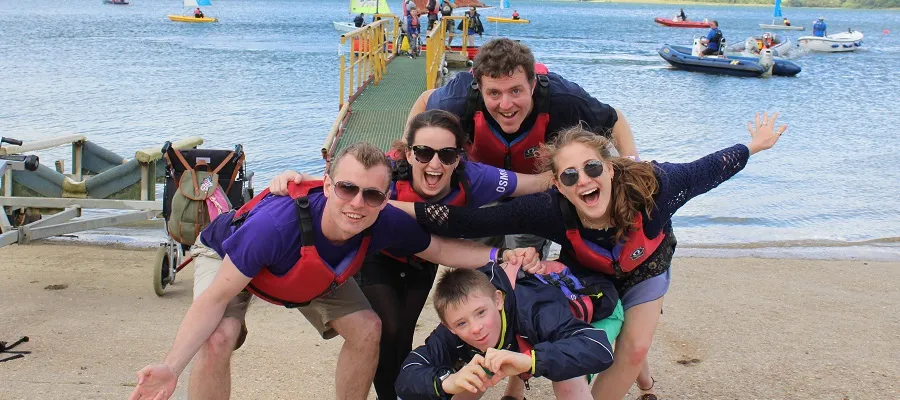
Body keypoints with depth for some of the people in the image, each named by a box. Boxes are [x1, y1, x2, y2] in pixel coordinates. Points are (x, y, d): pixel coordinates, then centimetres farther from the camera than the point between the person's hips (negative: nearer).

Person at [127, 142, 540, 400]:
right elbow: (216, 298, -37)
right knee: (217, 340, -30)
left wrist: (501, 254, -27)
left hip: (315, 272, 5)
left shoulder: (385, 224, -32)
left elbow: (438, 248, -12)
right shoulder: (278, 222, -46)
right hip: (228, 257, -4)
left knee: (366, 328, -9)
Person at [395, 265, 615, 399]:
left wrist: (529, 359, -67)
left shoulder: (533, 310, -45)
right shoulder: (450, 336, -31)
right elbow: (405, 379, -34)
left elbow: (600, 349, -55)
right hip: (516, 341, 4)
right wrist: (447, 381, -54)